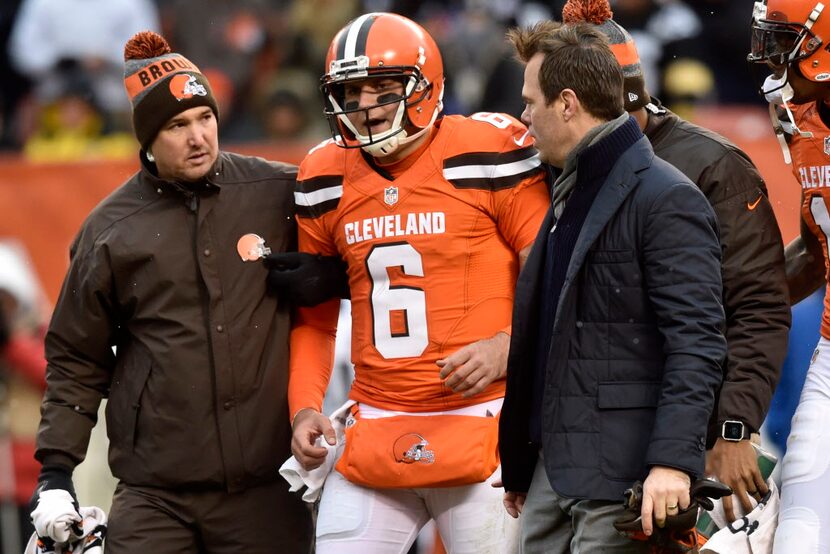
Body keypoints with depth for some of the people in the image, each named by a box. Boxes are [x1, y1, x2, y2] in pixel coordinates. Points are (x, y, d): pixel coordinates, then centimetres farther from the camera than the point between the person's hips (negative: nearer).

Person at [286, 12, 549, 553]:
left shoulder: (486, 155, -6)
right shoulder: (326, 182, 10)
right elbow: (314, 319, 20)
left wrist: (507, 349, -18)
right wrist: (305, 408, 6)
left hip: (479, 425, -5)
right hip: (377, 432, 5)